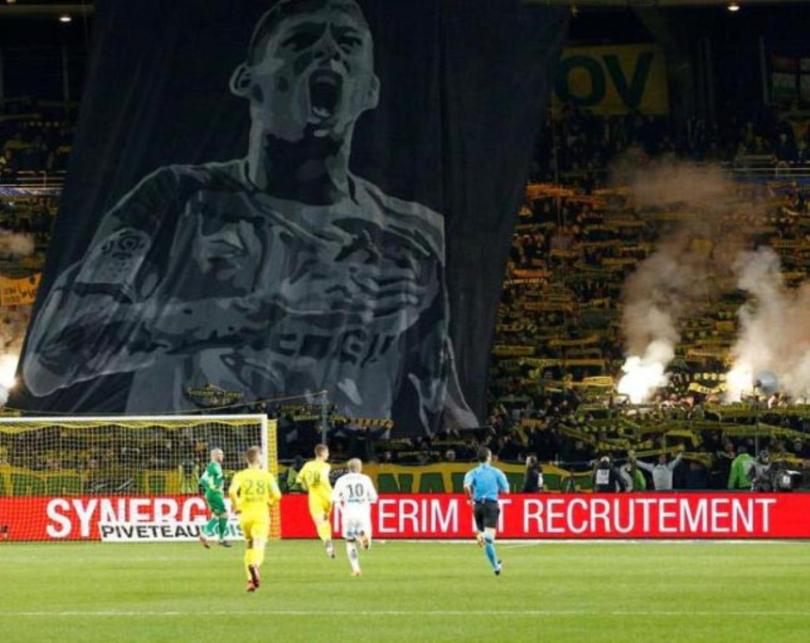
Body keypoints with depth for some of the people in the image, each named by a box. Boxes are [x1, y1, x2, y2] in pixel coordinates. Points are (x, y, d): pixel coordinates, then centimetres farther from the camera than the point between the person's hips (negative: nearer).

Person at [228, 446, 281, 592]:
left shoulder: (240, 476, 1)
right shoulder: (267, 476, 2)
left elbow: (232, 491, -16)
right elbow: (277, 495, -5)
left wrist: (236, 506, 0)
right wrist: (270, 502, 16)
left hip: (245, 515, 2)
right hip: (262, 515, -2)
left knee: (249, 547, 21)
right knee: (259, 547, -12)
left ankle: (251, 580, 19)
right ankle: (255, 565, -45)